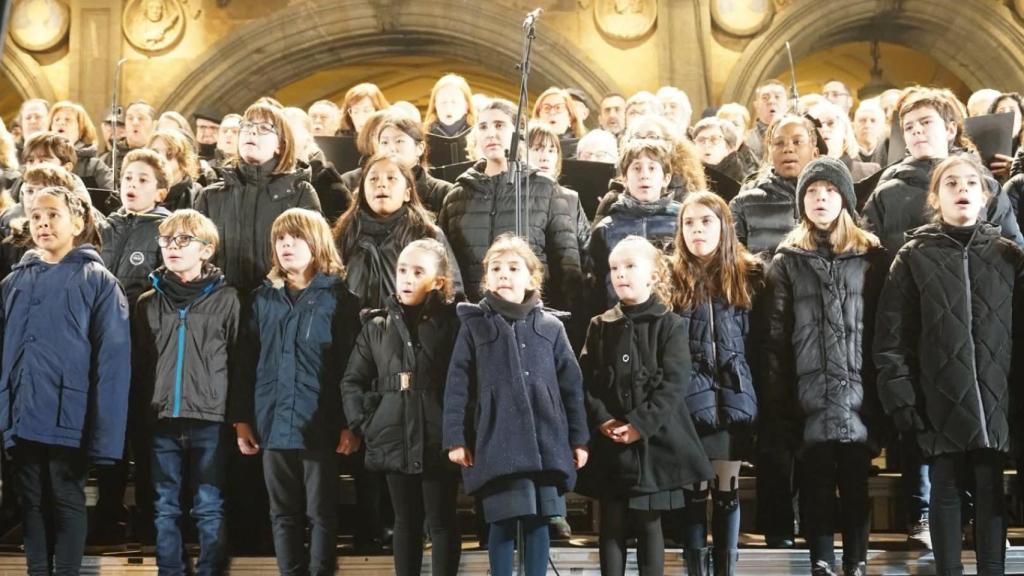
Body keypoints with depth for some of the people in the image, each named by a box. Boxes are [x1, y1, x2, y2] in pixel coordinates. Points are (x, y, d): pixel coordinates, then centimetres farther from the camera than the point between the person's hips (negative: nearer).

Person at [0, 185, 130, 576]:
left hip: (69, 417, -4)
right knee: (32, 504, 12)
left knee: (67, 503, 6)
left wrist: (104, 432, -15)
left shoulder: (98, 281, -3)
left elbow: (113, 361, -9)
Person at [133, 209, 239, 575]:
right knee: (165, 508, 8)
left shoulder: (226, 299, 1)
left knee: (209, 507, 2)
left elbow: (239, 362, 1)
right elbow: (137, 366, 10)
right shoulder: (148, 303, 9)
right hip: (160, 421, 3)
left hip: (210, 421, -3)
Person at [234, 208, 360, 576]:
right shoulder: (264, 298, 11)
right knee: (284, 514, 10)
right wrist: (242, 419, 5)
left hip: (320, 425, -4)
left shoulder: (338, 298, -2)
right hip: (274, 424, 4)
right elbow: (248, 362, 10)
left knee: (322, 513, 4)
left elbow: (351, 365, -5)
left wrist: (351, 423, -10)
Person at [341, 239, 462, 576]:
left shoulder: (451, 323, -3)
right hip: (395, 440, 3)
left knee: (441, 522, 5)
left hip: (439, 441, -3)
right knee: (406, 522, 12)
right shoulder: (378, 326, 8)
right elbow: (352, 381, 12)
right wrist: (363, 423, 2)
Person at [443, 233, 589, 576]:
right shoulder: (474, 326, 4)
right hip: (496, 442, -2)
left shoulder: (550, 327, 8)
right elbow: (457, 386, 1)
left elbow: (572, 386, 9)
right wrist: (455, 438, -4)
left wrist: (579, 439, 7)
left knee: (538, 521, 5)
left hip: (545, 441, 2)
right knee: (501, 523, 0)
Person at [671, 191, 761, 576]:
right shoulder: (672, 279, 3)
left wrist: (756, 396, 0)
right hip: (689, 399, -1)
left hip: (733, 397, 1)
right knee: (693, 489, 3)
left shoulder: (747, 275, 7)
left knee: (728, 488, 7)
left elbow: (759, 343, 6)